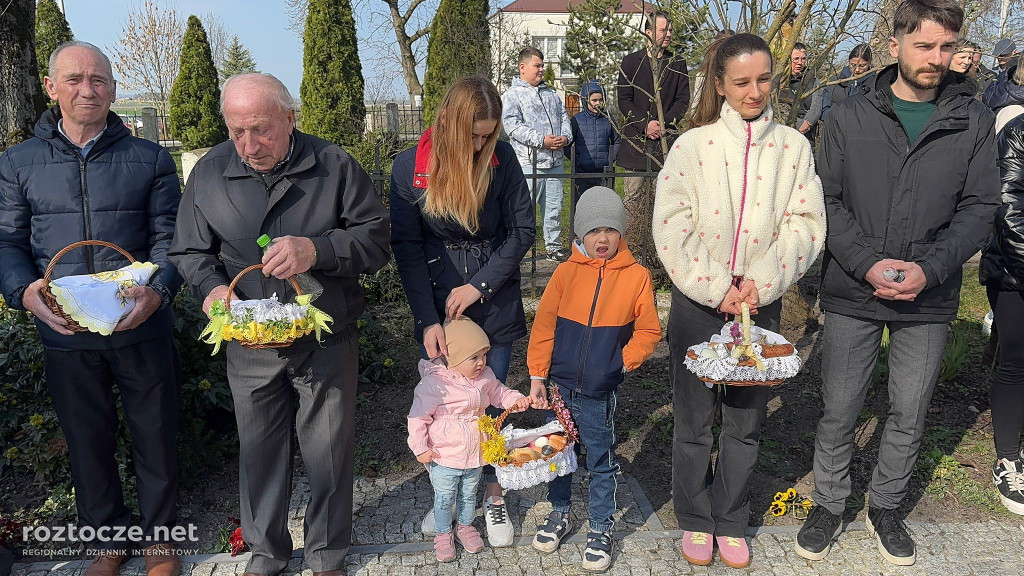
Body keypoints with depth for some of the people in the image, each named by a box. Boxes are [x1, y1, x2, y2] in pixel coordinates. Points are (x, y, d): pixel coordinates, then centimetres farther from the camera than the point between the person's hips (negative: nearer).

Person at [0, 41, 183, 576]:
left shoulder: (150, 160, 2)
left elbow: (168, 236, -3)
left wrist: (158, 290, -21)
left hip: (142, 329, -1)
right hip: (64, 335, 1)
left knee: (155, 437, 10)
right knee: (87, 442, 15)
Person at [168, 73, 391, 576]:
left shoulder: (334, 166, -9)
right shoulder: (210, 172, -2)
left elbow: (376, 238, -9)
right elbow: (190, 251, 6)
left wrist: (318, 250, -26)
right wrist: (212, 287, -16)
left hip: (327, 343, -2)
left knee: (329, 449, 10)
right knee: (258, 449, 16)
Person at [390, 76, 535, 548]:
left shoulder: (502, 159, -7)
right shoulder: (409, 168, -8)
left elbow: (523, 230, -4)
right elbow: (407, 248, -8)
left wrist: (479, 285, -13)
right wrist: (428, 320, -13)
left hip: (495, 305, 0)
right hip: (437, 308, 0)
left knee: (490, 403, 9)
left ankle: (494, 496, 29)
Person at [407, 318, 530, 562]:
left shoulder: (484, 377, -6)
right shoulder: (434, 383, -24)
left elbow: (498, 393, 14)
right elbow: (418, 417, -16)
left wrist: (516, 399, -4)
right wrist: (420, 448, -13)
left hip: (475, 455, 5)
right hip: (444, 458, -5)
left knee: (469, 495, 24)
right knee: (444, 498, 13)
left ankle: (466, 526, 48)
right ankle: (443, 534, 37)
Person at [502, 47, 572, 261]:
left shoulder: (551, 93, 21)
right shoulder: (513, 94, -1)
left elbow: (564, 117, 22)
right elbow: (513, 125, -12)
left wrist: (565, 137, -1)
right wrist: (541, 140, -19)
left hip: (555, 161, 6)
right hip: (530, 162, -6)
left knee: (554, 208, 10)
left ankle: (554, 247, 20)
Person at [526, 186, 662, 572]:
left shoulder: (637, 277, -5)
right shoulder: (566, 272, -2)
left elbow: (648, 331, 1)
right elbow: (544, 325, 0)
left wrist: (623, 362, -11)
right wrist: (537, 376, -1)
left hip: (600, 394, -2)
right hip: (558, 386, 2)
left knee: (601, 463, 10)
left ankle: (600, 530, 29)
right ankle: (560, 514, 39)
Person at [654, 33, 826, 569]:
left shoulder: (793, 146, 4)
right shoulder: (693, 144, -3)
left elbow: (806, 224, -2)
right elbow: (672, 227, -10)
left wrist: (762, 281, -14)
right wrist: (717, 288, -14)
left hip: (760, 303, 2)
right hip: (698, 302, -1)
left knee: (746, 423, 12)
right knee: (693, 421, 9)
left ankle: (731, 522, 32)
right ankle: (695, 520, 30)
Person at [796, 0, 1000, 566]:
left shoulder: (974, 121, 3)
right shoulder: (848, 117, 0)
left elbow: (979, 206, 0)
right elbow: (827, 200, -3)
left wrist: (930, 269, -15)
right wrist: (868, 263, -16)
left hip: (930, 301, 2)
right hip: (852, 293, -1)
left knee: (910, 415, 13)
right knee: (839, 412, 8)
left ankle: (885, 506, 35)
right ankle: (828, 505, 29)